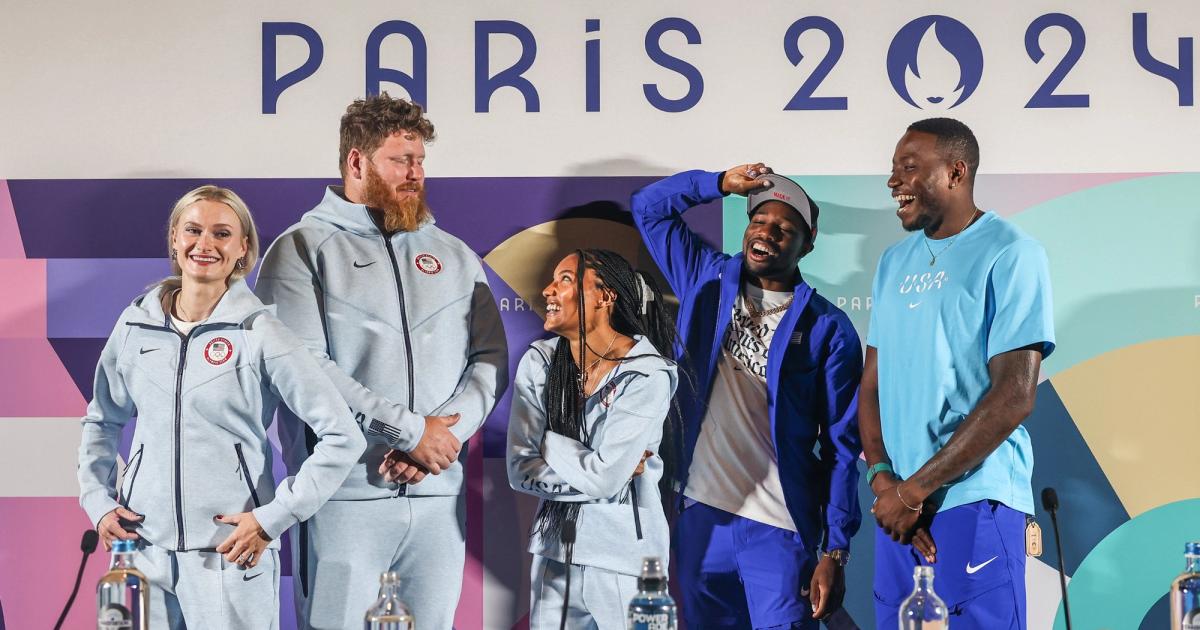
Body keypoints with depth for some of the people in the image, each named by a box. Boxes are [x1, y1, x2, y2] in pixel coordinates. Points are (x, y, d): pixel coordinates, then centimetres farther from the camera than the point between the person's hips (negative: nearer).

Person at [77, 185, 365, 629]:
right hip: (142, 545, 3)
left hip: (231, 554, -3)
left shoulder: (260, 334, -6)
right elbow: (102, 422, 21)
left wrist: (272, 519, -9)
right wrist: (98, 500, 8)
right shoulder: (136, 324, 6)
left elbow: (342, 438, -7)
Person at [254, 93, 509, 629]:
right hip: (345, 491, -4)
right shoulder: (304, 249, 0)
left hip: (439, 493, 4)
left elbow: (490, 358, 10)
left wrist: (449, 430, -10)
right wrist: (411, 431, -13)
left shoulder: (455, 257, 15)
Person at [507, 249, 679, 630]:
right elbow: (520, 471, -6)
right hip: (553, 552, 4)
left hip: (624, 559, -4)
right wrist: (593, 469, -13)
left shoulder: (648, 374, -15)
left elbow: (605, 479, -20)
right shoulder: (539, 362, -1)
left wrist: (550, 445, -7)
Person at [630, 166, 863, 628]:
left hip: (780, 533, -4)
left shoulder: (828, 329, -2)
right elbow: (648, 207, 15)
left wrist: (836, 550, -8)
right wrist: (722, 183, 0)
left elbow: (841, 446, -3)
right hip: (700, 517, 4)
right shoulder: (709, 282, 8)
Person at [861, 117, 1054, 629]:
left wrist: (913, 490, -14)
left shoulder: (1008, 255, -7)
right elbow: (873, 383, 13)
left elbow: (1014, 396, -15)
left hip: (974, 503, -6)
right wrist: (881, 477, -6)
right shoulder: (895, 262, 14)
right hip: (898, 506, 6)